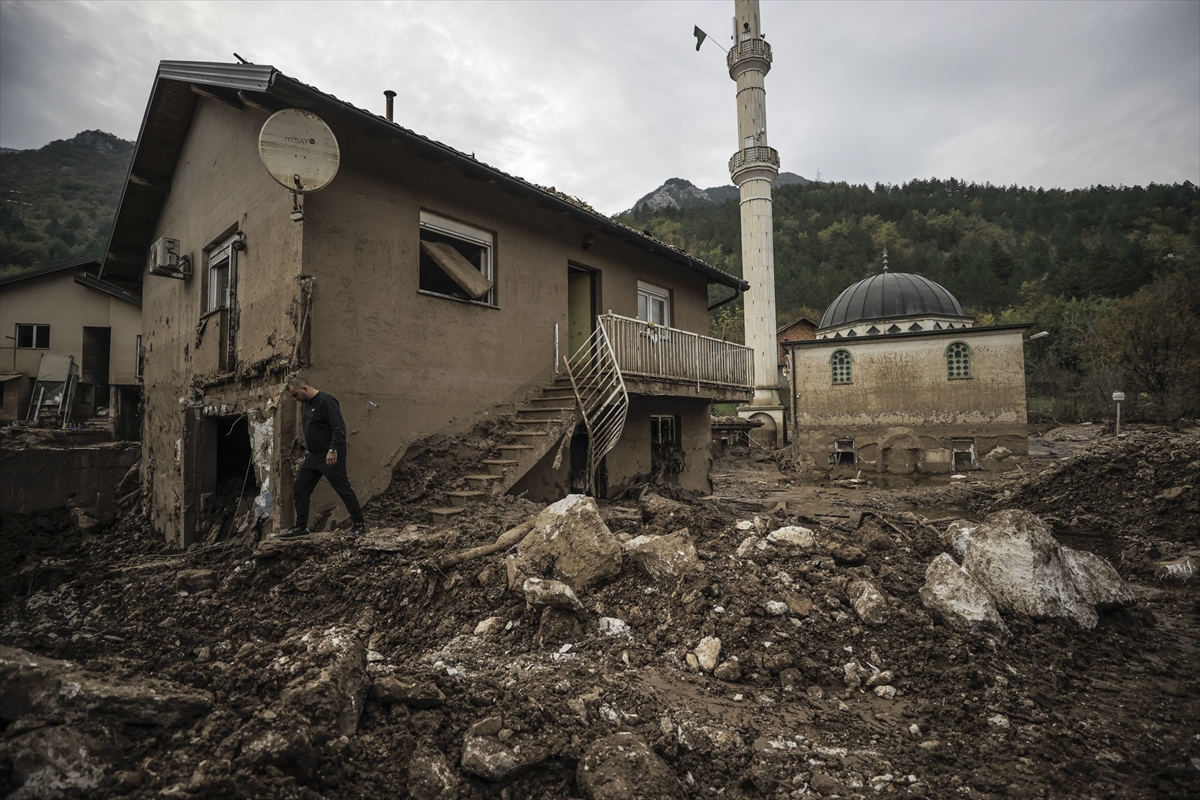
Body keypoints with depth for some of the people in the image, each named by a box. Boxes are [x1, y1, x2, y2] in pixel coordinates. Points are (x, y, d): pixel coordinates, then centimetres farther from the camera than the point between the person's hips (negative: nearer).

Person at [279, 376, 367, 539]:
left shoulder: (326, 401, -16)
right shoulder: (305, 405, 13)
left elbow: (339, 428, -23)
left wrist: (333, 450, -28)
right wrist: (307, 449, 21)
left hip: (331, 457, -9)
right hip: (313, 456, 9)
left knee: (343, 489, -4)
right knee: (299, 489, 10)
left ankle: (359, 525, 6)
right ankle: (300, 528, 21)